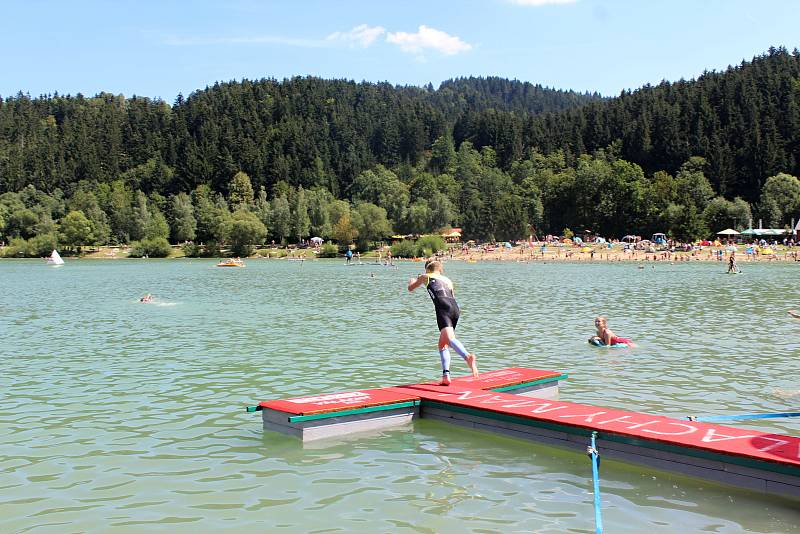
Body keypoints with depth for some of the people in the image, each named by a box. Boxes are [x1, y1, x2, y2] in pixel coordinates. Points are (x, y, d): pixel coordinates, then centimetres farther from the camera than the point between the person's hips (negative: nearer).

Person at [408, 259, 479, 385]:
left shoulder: (426, 277, 23)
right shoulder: (447, 280, 33)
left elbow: (410, 288, 37)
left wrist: (412, 281, 61)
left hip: (443, 308, -6)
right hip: (455, 308, 6)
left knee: (449, 338, -26)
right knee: (442, 344, 16)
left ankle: (468, 356, -55)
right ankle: (446, 376, 3)